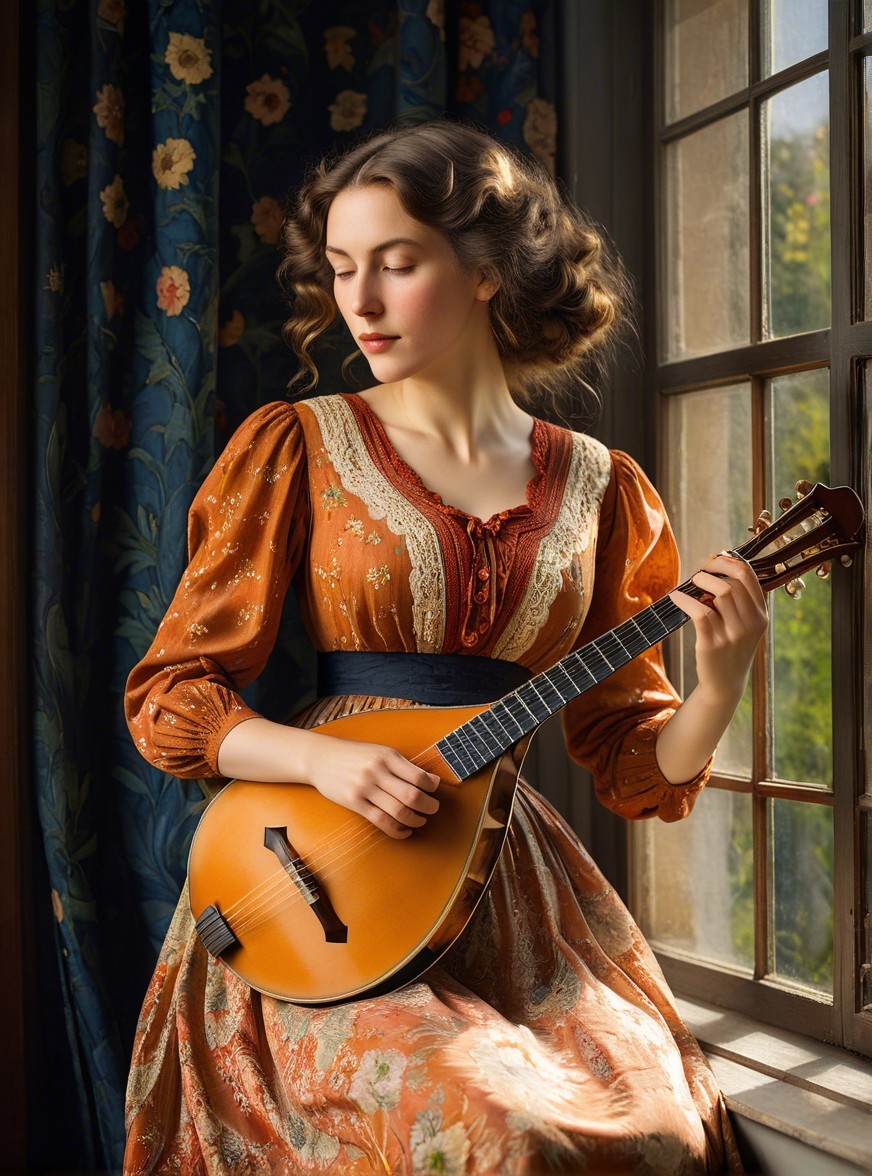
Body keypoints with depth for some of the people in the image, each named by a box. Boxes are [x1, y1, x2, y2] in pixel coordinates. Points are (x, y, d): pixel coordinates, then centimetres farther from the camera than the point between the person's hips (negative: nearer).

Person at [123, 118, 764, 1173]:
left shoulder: (595, 488, 6)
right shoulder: (296, 447, 0)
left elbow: (631, 764, 8)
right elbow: (168, 697, -1)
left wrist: (719, 688, -12)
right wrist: (326, 760, -18)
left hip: (503, 869, 3)